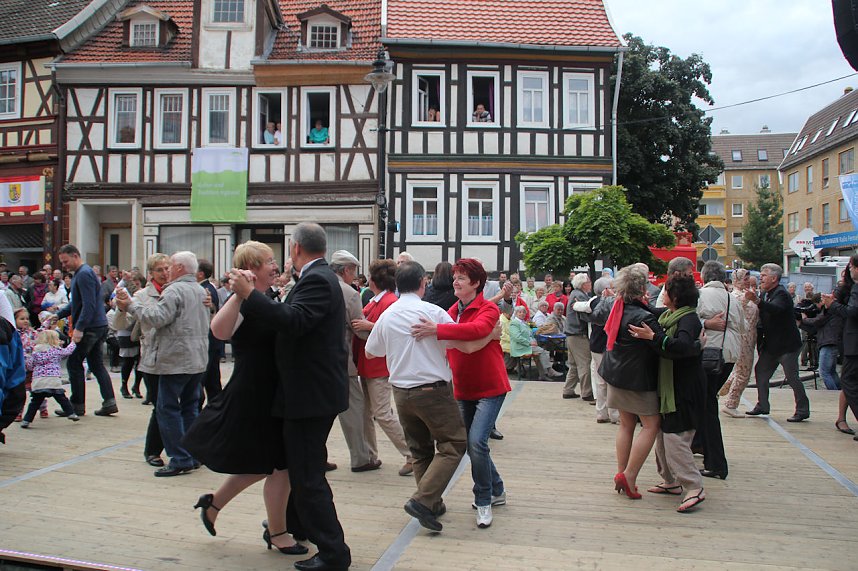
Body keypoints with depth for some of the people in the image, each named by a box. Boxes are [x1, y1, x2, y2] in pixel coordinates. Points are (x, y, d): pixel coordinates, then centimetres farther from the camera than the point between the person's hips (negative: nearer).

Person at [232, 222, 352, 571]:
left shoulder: (316, 280, -18)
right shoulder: (320, 277, 15)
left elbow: (293, 321, -33)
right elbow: (293, 323, 14)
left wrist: (249, 294, -29)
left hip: (311, 395, -11)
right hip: (316, 390, 11)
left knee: (308, 476, -4)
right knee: (304, 470, 25)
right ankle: (302, 528, 42)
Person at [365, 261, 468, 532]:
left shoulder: (386, 316, 5)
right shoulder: (432, 311, -12)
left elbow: (371, 351, 19)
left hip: (401, 392, 6)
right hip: (433, 390, -6)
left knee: (420, 449, 18)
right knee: (453, 445, 2)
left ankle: (433, 504, 23)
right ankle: (423, 500, -10)